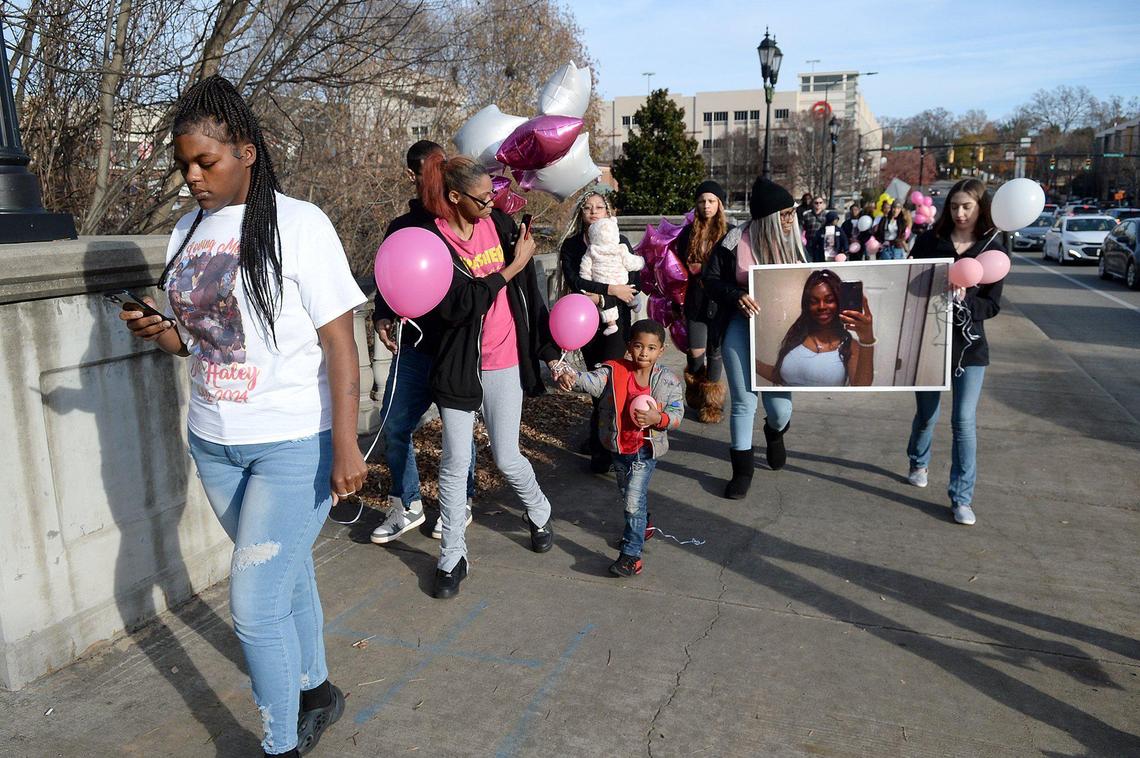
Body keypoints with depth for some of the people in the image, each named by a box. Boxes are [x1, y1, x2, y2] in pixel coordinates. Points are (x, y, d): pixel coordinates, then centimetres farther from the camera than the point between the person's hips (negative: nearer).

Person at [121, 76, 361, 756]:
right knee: (287, 575, 20)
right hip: (213, 443, 6)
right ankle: (316, 692, 41)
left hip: (294, 444, -6)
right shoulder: (188, 230, 8)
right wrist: (165, 334, -5)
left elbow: (339, 341, -14)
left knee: (254, 606, -4)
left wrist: (346, 446, -17)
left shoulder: (298, 223, -11)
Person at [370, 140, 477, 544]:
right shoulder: (400, 227, 10)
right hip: (414, 347, 4)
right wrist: (382, 317, -1)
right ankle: (407, 505, 24)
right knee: (393, 426, 4)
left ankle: (461, 503, 29)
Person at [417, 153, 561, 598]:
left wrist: (550, 352, 9)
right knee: (455, 464, 4)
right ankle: (452, 557, 20)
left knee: (507, 458, 7)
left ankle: (539, 513, 39)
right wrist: (511, 268, -17)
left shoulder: (499, 223, 1)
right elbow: (457, 305, -20)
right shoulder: (431, 240, -10)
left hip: (505, 364, 2)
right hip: (458, 366, -2)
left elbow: (528, 291, 6)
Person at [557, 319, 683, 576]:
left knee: (634, 501, -10)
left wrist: (658, 418, -28)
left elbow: (677, 414, -7)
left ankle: (631, 555, -1)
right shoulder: (614, 372, -11)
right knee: (627, 493, 24)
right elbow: (592, 381, -27)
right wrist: (571, 379, -48)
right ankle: (643, 524, 54)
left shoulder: (668, 381, -10)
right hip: (619, 447, 3)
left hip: (646, 449, -3)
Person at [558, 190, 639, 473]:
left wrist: (601, 298, -16)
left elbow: (633, 285, -5)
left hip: (616, 321, -2)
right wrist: (612, 289, -15)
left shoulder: (620, 243, 2)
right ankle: (598, 436, 26)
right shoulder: (571, 245, 4)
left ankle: (603, 448, -2)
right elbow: (574, 282, -11)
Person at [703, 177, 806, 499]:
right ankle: (742, 470, 17)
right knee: (743, 401, 0)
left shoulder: (793, 242, 3)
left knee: (779, 405, -1)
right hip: (741, 325, -2)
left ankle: (775, 432, 39)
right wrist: (737, 296, -20)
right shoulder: (736, 241, -9)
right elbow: (711, 279, -3)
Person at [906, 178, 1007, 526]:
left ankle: (962, 498, 4)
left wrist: (965, 300, -23)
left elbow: (992, 306, -4)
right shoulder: (929, 241, -2)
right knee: (926, 415, 14)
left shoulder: (993, 250, -2)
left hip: (968, 346, -1)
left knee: (964, 421, -6)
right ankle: (919, 463, 44)